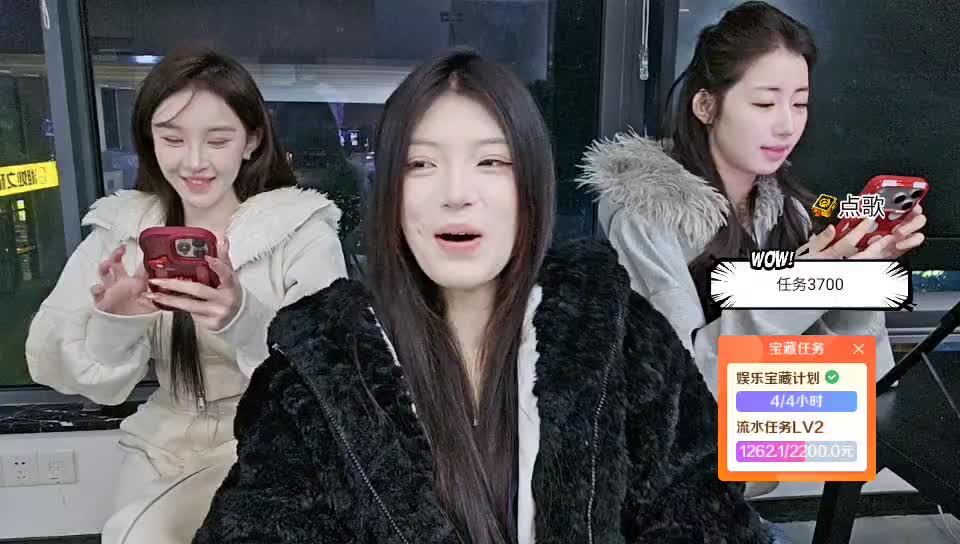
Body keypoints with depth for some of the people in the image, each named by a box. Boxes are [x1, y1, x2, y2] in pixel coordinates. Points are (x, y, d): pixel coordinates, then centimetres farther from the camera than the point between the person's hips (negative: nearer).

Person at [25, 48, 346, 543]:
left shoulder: (303, 230, -11)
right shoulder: (119, 228, 0)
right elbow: (51, 364, -6)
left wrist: (244, 319, -38)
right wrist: (113, 323, -29)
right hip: (168, 441, 3)